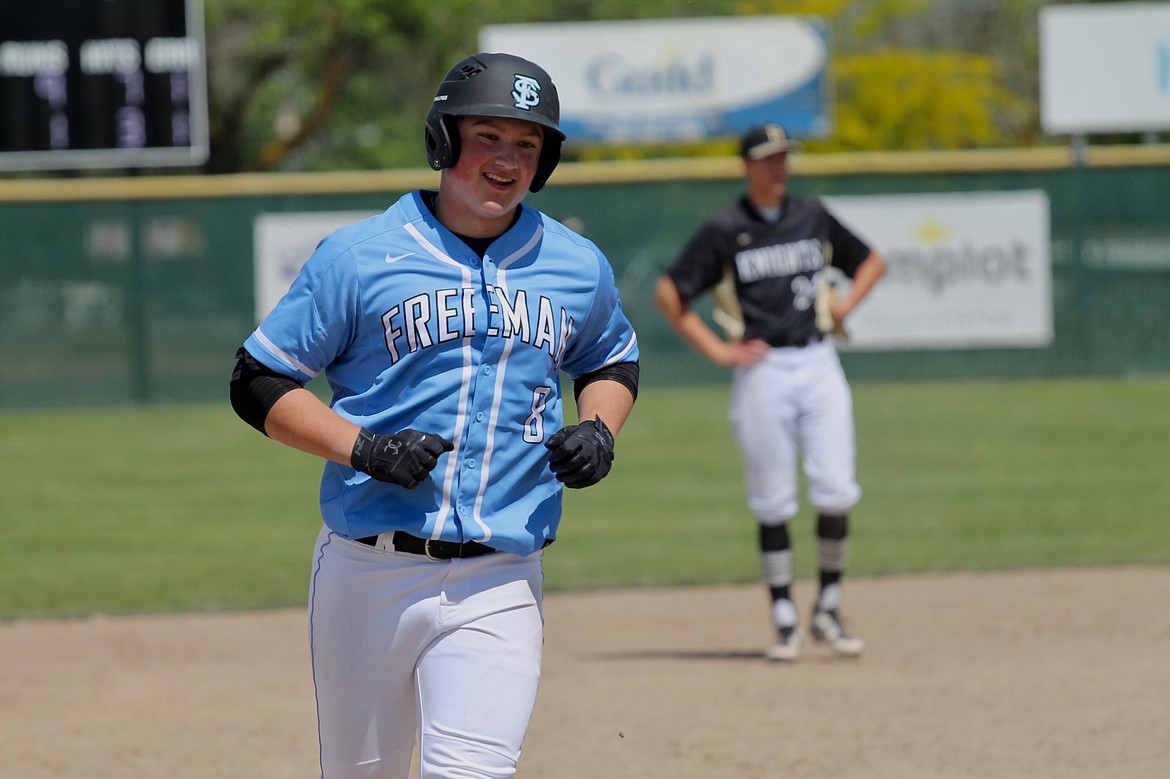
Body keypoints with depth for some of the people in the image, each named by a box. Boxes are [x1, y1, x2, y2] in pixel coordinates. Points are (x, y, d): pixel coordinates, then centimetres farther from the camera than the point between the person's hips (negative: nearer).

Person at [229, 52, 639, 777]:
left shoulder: (579, 269, 8)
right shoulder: (359, 256, -2)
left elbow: (613, 361, 27)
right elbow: (258, 383, 1)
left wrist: (599, 429, 4)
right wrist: (364, 448, -14)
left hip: (501, 584, 1)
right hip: (369, 575, -1)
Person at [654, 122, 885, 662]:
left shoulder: (813, 218, 10)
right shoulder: (723, 231, 0)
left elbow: (872, 261, 23)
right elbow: (667, 293, 2)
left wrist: (847, 302, 5)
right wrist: (716, 350, -5)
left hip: (819, 364, 3)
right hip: (762, 370, -3)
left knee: (836, 491, -5)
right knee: (772, 502, 0)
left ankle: (829, 609, 10)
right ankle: (785, 623, 7)